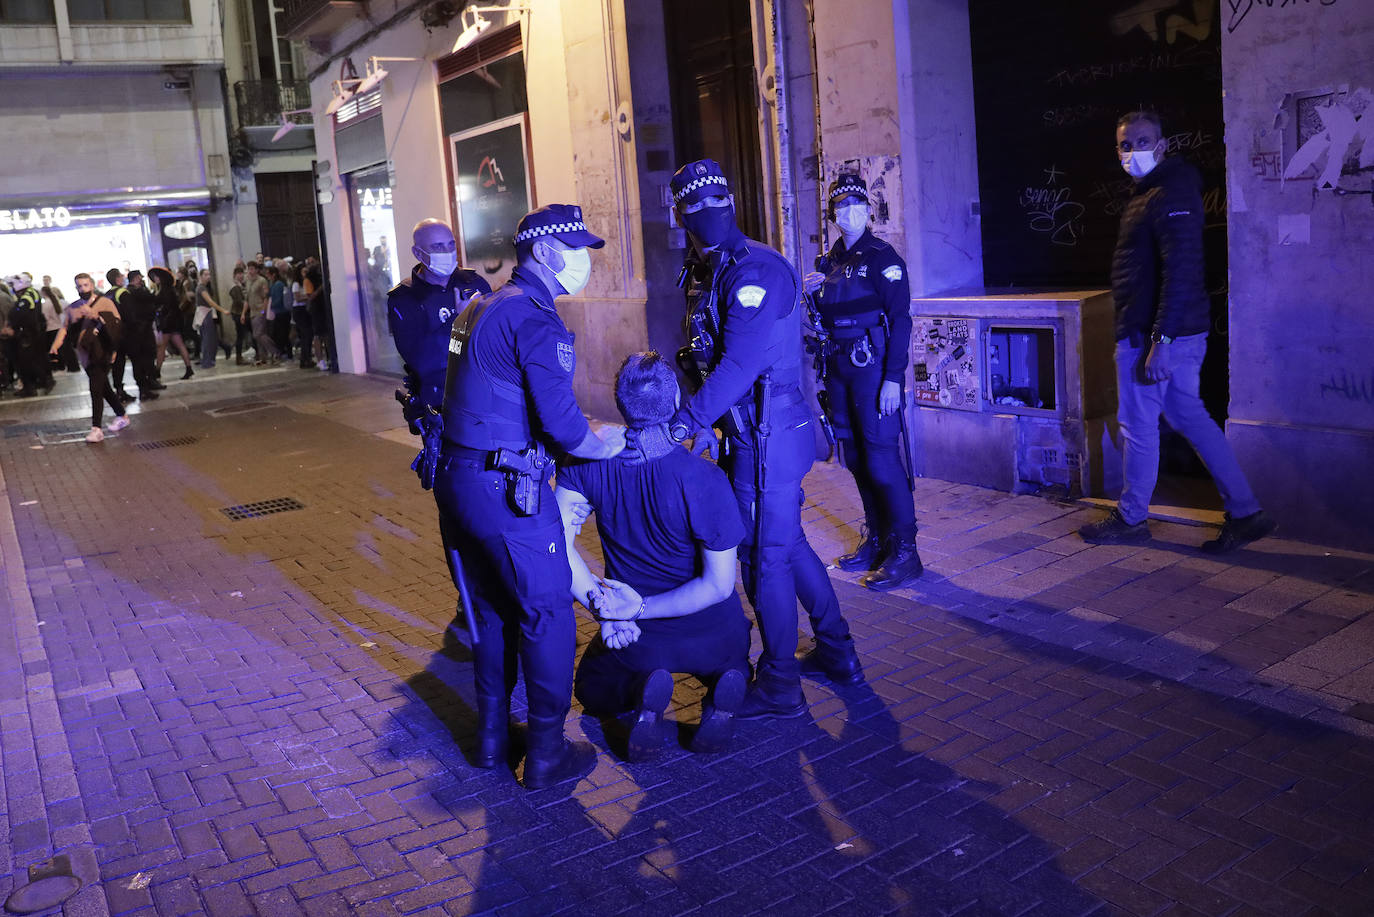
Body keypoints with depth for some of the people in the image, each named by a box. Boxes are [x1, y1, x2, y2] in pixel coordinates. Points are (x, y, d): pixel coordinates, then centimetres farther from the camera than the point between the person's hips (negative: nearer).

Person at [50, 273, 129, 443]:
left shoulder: (105, 302, -1)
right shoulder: (72, 308, 13)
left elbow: (116, 324, -13)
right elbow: (65, 328, 7)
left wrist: (96, 316, -26)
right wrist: (56, 344, -11)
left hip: (101, 354, -6)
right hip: (85, 355, 6)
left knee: (96, 388, -12)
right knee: (103, 388, 15)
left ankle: (96, 428, -10)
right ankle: (121, 416, 32)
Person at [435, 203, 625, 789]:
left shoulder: (479, 308, 16)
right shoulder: (537, 322, -15)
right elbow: (562, 424, -20)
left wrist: (587, 435, 20)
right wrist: (604, 446, 1)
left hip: (456, 479, 9)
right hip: (508, 493, -9)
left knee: (492, 609, 21)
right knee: (548, 615, 4)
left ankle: (492, 737, 33)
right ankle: (546, 756, 15)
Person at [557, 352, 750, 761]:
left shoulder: (590, 460, -17)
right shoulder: (706, 480, -26)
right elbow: (719, 585, -23)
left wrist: (601, 604, -18)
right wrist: (641, 608, -20)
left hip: (638, 635, 1)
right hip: (711, 635, -1)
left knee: (594, 695, 32)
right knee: (730, 663, 36)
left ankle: (640, 692, -4)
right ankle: (721, 687, -2)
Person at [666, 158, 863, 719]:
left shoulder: (755, 271, -18)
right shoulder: (705, 273, 12)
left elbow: (741, 364, -27)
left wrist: (686, 419, -28)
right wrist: (706, 421, 10)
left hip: (768, 439, -10)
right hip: (751, 434, 10)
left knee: (765, 557, 0)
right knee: (787, 542, 20)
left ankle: (779, 688, 15)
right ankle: (837, 653, 35)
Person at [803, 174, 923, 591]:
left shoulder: (882, 257, -7)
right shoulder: (829, 260, 14)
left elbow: (900, 319, -13)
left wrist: (892, 379, -20)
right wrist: (810, 291, 0)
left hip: (872, 368, -7)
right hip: (839, 368, 7)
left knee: (881, 459, -8)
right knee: (856, 458, 12)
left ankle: (904, 552, -1)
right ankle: (876, 540, 24)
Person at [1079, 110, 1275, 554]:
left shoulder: (1169, 195, -15)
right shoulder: (1149, 192, 17)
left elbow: (1181, 272, -24)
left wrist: (1158, 342, -27)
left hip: (1151, 334, -10)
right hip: (1182, 334, 10)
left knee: (1138, 425, 2)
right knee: (1191, 418, 13)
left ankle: (1130, 519, 16)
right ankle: (1245, 512, 15)